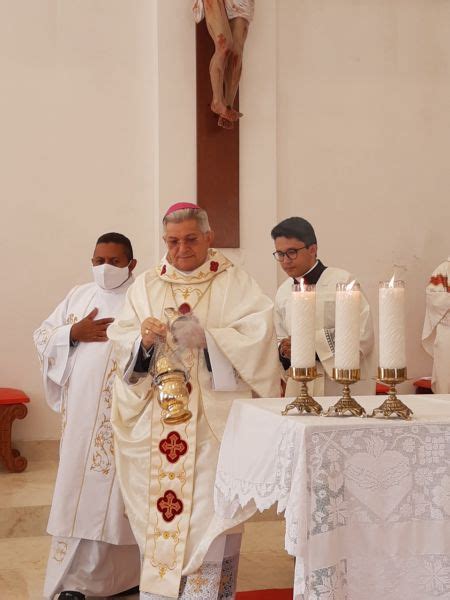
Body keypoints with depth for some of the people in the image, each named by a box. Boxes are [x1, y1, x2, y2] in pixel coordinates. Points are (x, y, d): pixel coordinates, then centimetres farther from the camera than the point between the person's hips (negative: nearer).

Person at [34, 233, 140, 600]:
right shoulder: (78, 296, 14)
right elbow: (42, 336, 13)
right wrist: (74, 332, -4)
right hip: (82, 411, 4)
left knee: (120, 489, 0)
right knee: (80, 487, 5)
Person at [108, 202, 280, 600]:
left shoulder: (235, 283, 4)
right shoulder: (146, 285, 13)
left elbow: (256, 334, -8)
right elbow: (120, 337, 5)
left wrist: (207, 337, -20)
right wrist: (145, 339, -15)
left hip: (213, 417, -2)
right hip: (156, 417, 3)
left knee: (208, 505, -4)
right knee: (158, 505, 3)